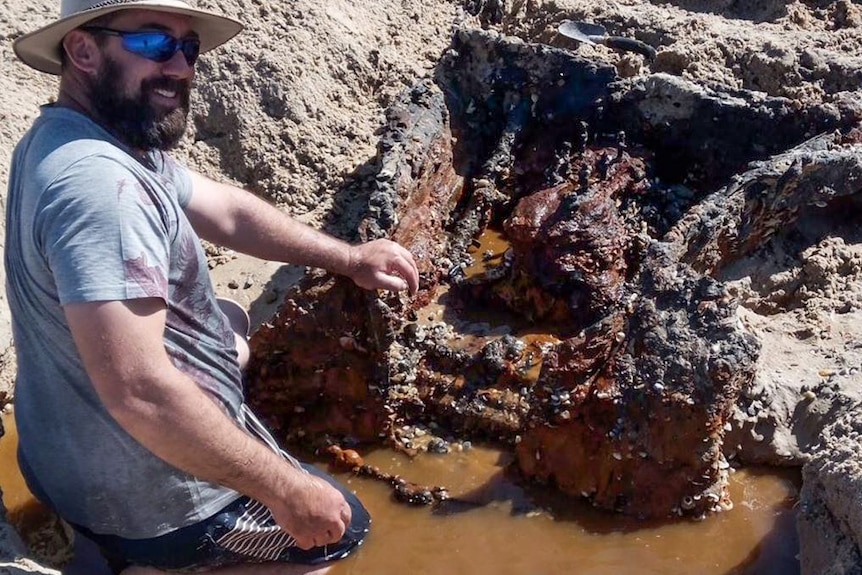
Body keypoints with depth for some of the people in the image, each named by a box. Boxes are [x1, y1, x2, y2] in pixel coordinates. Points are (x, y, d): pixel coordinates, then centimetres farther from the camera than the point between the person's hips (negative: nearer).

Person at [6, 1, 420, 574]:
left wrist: (349, 258, 9)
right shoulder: (95, 181, -31)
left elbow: (228, 211, 11)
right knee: (341, 526, 12)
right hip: (150, 495, -9)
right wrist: (285, 491, -28)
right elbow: (140, 391, -36)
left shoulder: (87, 140, 2)